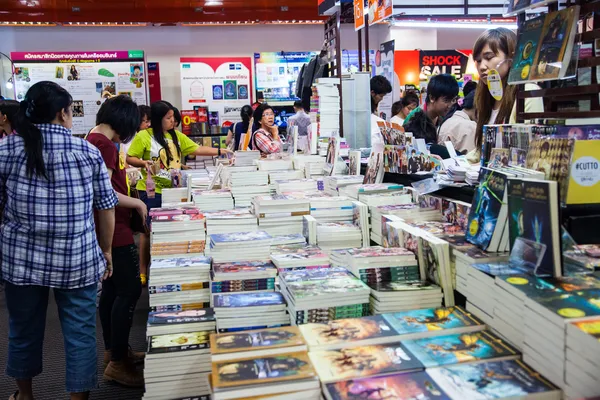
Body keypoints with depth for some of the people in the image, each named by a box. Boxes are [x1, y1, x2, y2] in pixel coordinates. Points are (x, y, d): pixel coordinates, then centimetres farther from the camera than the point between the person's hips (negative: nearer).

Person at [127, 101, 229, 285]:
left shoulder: (176, 136, 8)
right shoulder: (143, 136, -8)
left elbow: (197, 149, 9)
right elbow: (130, 159, -6)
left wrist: (220, 151, 2)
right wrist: (143, 163, -25)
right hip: (151, 191, -5)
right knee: (149, 230, 2)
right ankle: (143, 271, 13)